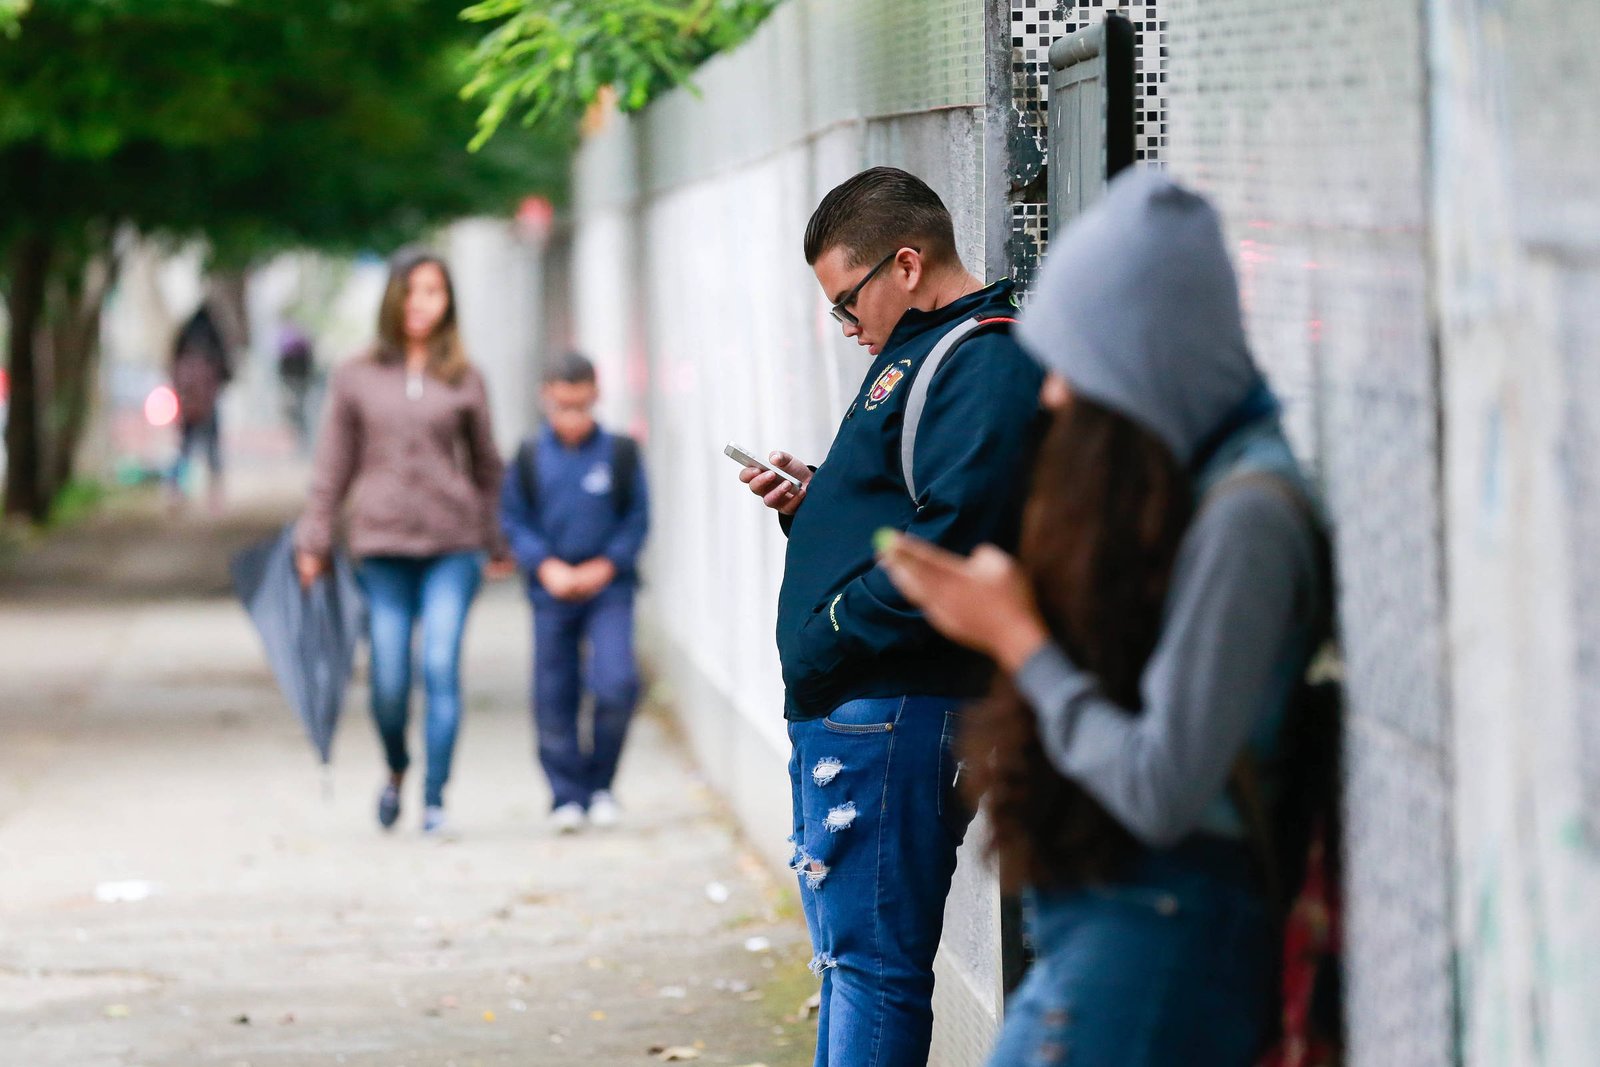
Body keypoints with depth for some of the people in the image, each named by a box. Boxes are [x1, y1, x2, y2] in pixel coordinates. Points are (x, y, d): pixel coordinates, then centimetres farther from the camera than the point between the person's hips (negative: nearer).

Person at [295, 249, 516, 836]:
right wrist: (314, 540, 8)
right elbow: (334, 463, 11)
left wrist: (498, 543, 19)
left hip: (453, 544, 0)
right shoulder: (357, 378, 7)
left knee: (441, 669, -10)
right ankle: (396, 771, 29)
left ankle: (434, 800, -1)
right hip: (382, 545, 0)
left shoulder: (464, 380, 7)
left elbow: (486, 464, 15)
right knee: (389, 681, -2)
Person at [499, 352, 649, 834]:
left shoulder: (621, 452, 2)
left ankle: (601, 782, 3)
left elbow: (637, 519, 4)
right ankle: (568, 795, 11)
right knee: (554, 698, 0)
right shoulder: (530, 457, 4)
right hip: (552, 591, 1)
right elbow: (513, 520, 5)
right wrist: (546, 565, -9)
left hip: (608, 585, -1)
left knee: (616, 684, -16)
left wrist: (606, 565, -9)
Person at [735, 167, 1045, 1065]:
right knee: (848, 952, 16)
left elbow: (946, 551, -23)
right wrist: (815, 506, 9)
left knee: (872, 961, -8)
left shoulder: (985, 366, -14)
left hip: (889, 712, -11)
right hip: (847, 711, 11)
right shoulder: (928, 353, 20)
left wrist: (826, 637, -16)